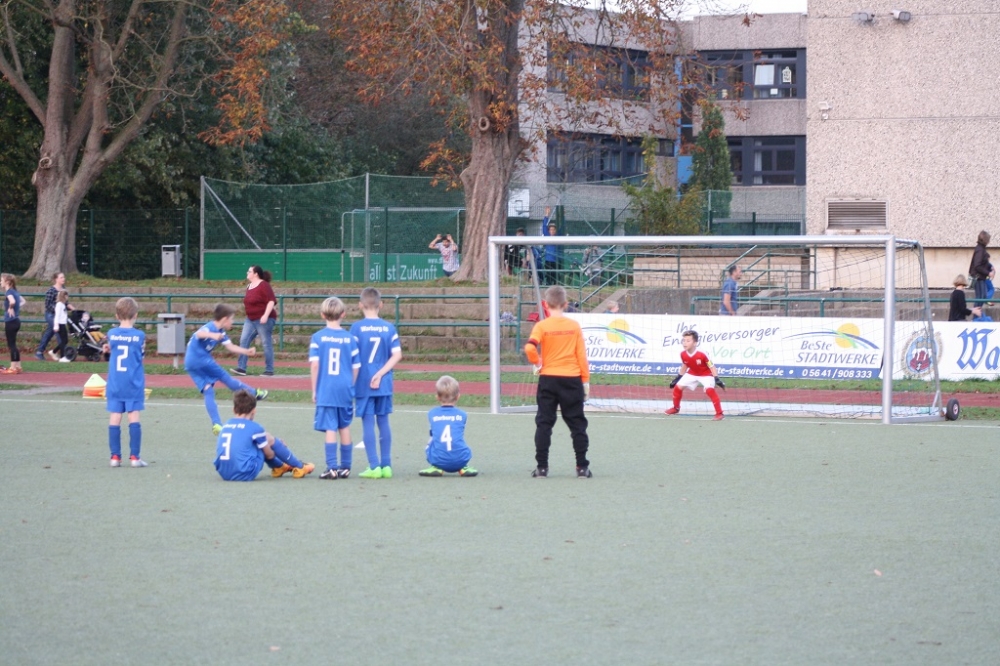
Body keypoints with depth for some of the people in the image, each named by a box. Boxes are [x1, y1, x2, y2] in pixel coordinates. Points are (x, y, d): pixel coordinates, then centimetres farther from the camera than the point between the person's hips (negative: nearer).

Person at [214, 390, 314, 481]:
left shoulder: (225, 426, 12)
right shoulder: (255, 428, -3)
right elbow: (269, 454, 7)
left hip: (223, 473, 6)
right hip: (245, 474, -6)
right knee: (269, 438, 12)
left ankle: (279, 466, 44)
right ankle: (299, 467, 25)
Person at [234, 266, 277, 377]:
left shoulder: (264, 285, -13)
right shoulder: (249, 286, 12)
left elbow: (271, 301, -19)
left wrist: (265, 315, -26)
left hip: (263, 320, -9)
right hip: (251, 319, 9)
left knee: (266, 343, -3)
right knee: (243, 341, 0)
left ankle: (269, 370, 4)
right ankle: (241, 368, -1)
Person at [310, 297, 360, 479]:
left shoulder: (318, 337, -4)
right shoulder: (349, 338, 2)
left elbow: (314, 364, -9)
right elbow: (356, 367, 3)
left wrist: (314, 389, 0)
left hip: (326, 390, -2)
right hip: (345, 389, 2)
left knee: (330, 428, -2)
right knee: (344, 427, 14)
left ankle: (332, 468, -6)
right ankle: (345, 467, 20)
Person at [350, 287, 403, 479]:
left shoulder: (357, 327, -7)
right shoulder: (389, 328, 2)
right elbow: (397, 355, -6)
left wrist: (350, 383, -1)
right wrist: (380, 374, -7)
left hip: (363, 384, -3)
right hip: (384, 384, 3)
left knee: (368, 423, 0)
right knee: (383, 422, 11)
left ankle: (374, 467, -2)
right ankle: (386, 465, 13)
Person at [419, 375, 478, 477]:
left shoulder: (432, 414, 9)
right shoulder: (462, 415, 9)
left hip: (438, 460, 0)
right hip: (460, 460, 0)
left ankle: (436, 468, 11)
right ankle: (463, 468, 11)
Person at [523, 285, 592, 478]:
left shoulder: (542, 326, -6)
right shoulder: (574, 326, -1)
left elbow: (529, 348, -21)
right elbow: (582, 355, -1)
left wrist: (537, 362, -1)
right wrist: (585, 381, 6)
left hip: (548, 378, -1)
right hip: (572, 379, 1)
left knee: (544, 423, 7)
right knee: (577, 424, 7)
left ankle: (542, 467, 3)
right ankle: (582, 467, 5)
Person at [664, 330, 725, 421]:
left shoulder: (701, 354, -34)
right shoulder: (683, 354, -18)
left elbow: (711, 366, -24)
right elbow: (684, 366, 4)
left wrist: (717, 379, -30)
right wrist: (678, 377, 10)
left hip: (706, 374, -6)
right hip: (692, 374, 6)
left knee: (709, 389, -28)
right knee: (678, 387, 3)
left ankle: (719, 413, -22)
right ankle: (676, 408, 30)